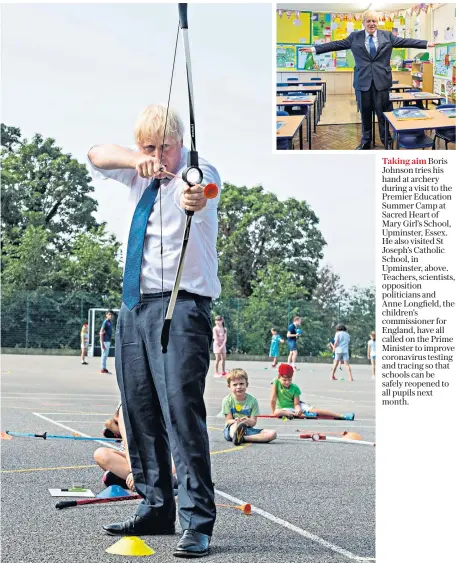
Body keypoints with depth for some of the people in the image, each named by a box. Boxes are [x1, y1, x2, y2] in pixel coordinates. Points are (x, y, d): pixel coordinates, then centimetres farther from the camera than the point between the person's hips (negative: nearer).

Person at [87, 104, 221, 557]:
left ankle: (197, 523, -14)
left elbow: (199, 192, -31)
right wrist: (134, 159, -18)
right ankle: (155, 510, 22)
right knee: (139, 411, 10)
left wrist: (195, 198, -58)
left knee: (181, 407, -17)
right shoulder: (139, 175, 14)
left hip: (181, 305, -7)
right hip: (134, 304, 7)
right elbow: (96, 156, 3)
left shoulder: (198, 172, -7)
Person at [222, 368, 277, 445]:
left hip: (247, 430, 3)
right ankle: (235, 436, -76)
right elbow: (228, 420, -6)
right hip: (231, 429, -3)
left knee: (272, 434, -20)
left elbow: (253, 422, -5)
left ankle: (241, 438, -36)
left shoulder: (252, 400, 0)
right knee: (235, 425, -39)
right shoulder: (227, 400, -3)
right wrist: (235, 421, -31)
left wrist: (248, 421, -30)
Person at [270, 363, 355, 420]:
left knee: (313, 409, -21)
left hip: (296, 405, 1)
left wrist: (298, 410, -37)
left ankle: (341, 416, -28)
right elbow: (273, 399, -17)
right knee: (277, 413, -37)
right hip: (284, 408, -1)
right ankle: (303, 415, -31)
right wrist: (273, 412, -19)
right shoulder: (276, 382, -16)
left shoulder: (295, 388, -11)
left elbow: (296, 404, -15)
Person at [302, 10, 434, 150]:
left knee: (383, 112, -2)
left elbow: (405, 42, 4)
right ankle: (366, 141, 19)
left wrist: (426, 44, -3)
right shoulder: (354, 37, 7)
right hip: (363, 80, 1)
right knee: (365, 112, 7)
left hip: (382, 80, -1)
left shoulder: (388, 36, 6)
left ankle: (387, 141, 9)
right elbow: (337, 44, 7)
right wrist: (315, 49, 3)